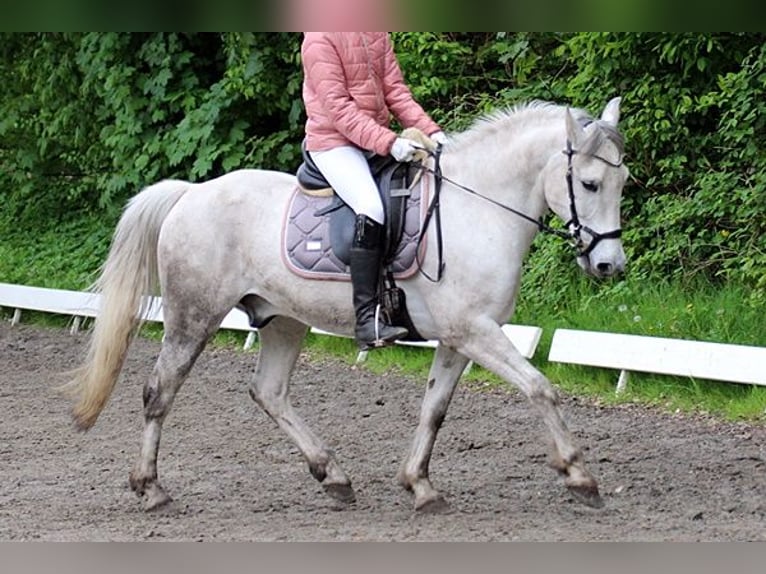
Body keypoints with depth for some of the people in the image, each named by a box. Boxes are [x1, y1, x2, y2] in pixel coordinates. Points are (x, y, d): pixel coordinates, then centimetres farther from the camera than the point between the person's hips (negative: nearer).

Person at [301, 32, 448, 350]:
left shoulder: (377, 33, 11)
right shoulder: (320, 38, -13)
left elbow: (395, 90, 9)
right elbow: (338, 108, -19)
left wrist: (430, 130, -5)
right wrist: (388, 143, -28)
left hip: (378, 141, 8)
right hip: (334, 142, -8)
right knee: (371, 208, -29)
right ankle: (367, 320, -31)